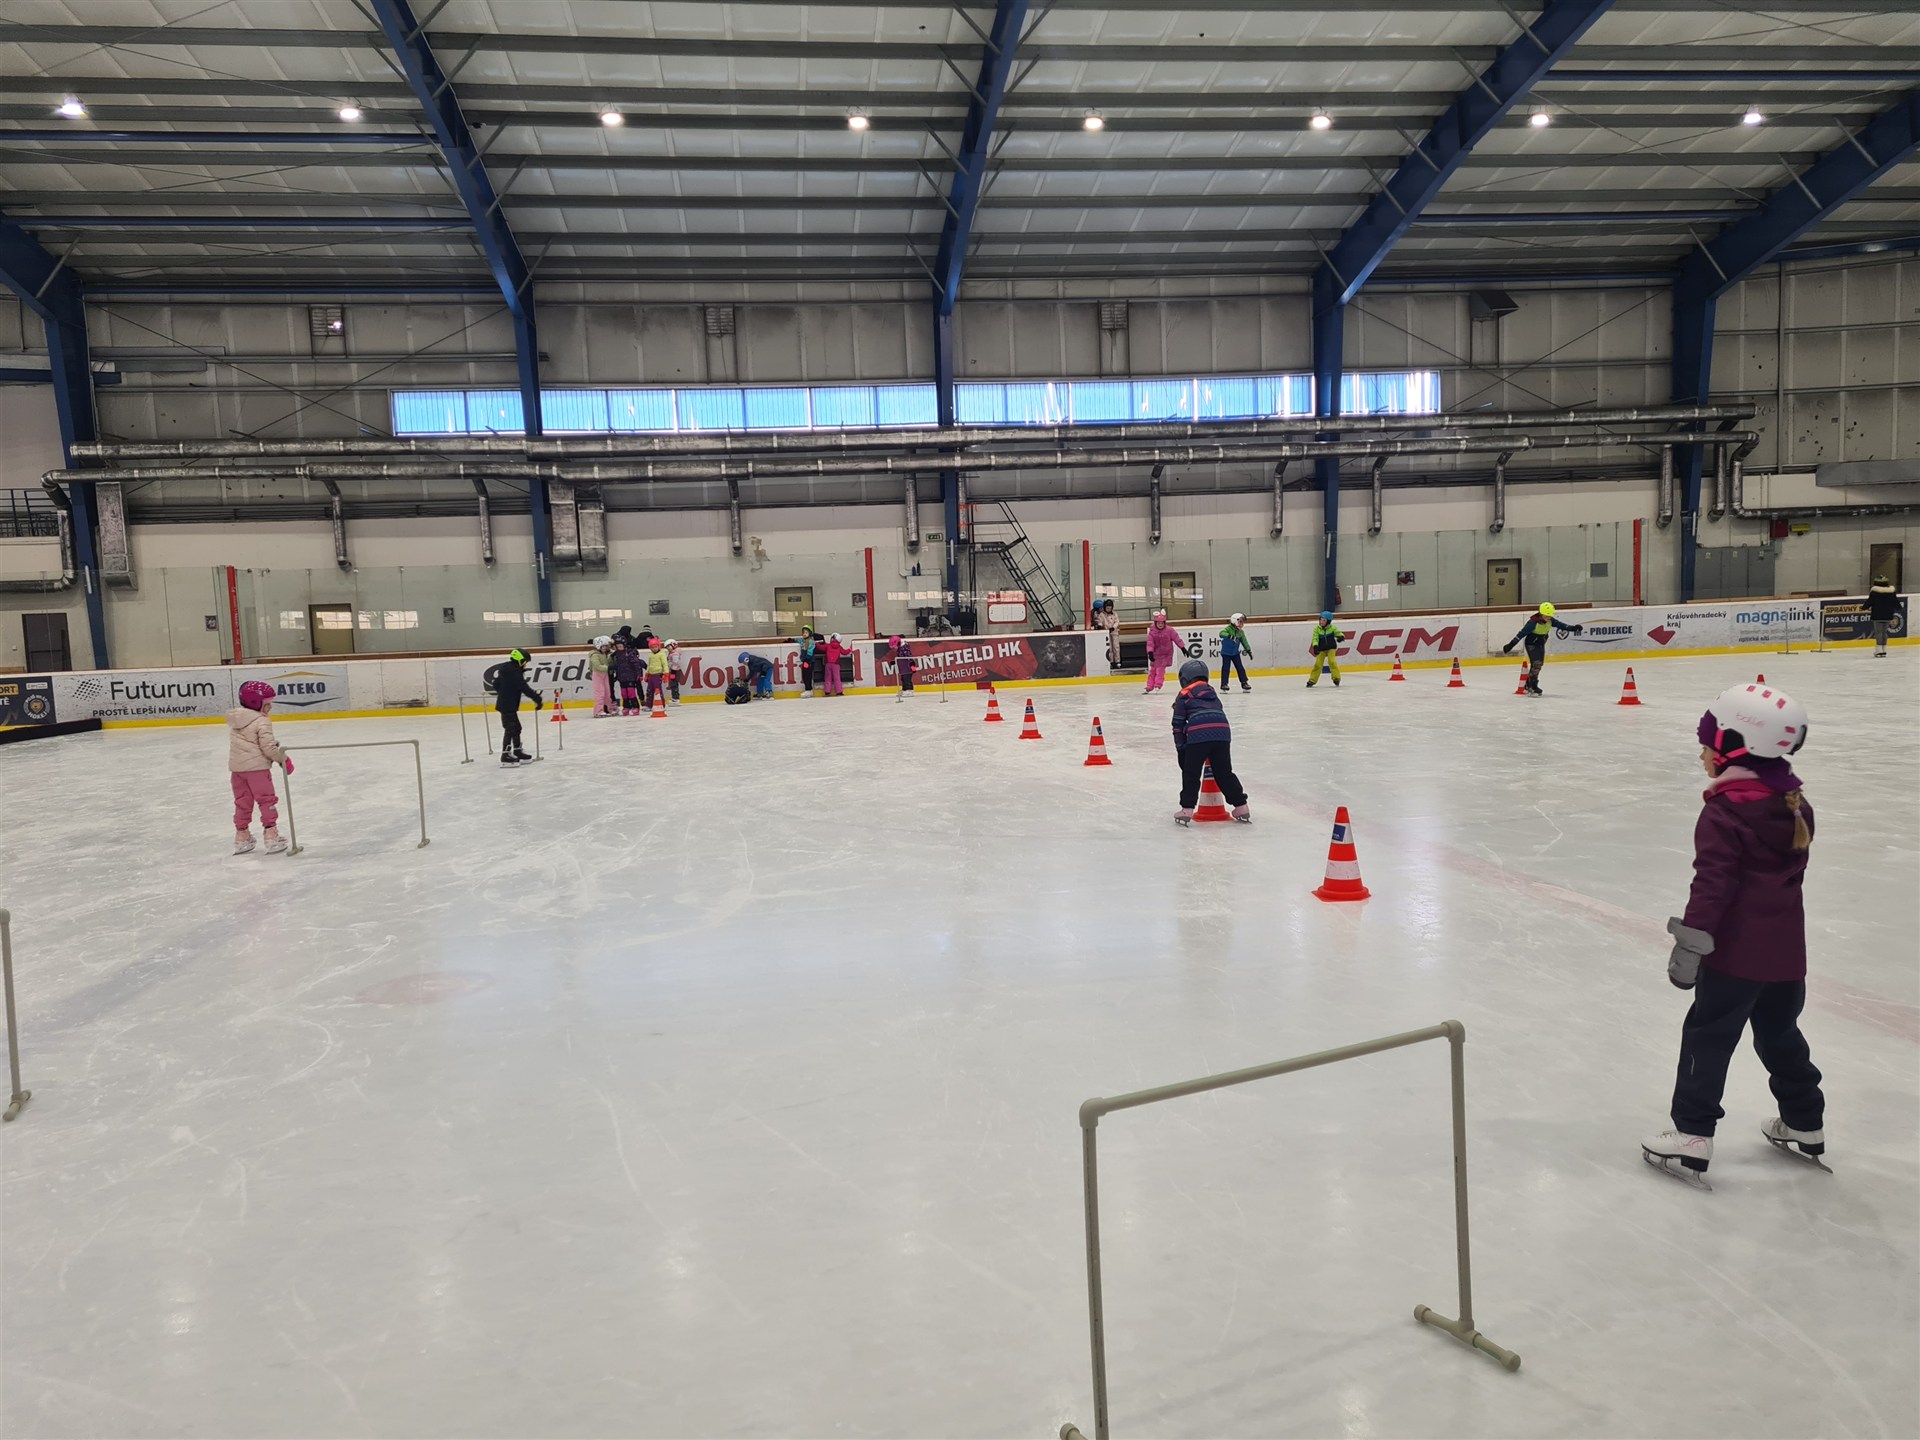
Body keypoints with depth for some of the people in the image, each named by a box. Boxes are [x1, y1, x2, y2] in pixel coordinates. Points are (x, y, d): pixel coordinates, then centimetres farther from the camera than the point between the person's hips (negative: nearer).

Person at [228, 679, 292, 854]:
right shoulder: (262, 722, -14)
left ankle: (241, 836, 22)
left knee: (242, 802, 15)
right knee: (267, 800, 2)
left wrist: (274, 745, 18)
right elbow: (268, 747, -18)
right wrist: (283, 758, -4)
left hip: (236, 767, 7)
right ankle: (271, 835, 1)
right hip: (257, 767, -7)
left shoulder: (235, 719, 9)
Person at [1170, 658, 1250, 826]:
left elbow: (1178, 725, 12)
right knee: (1224, 772, 15)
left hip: (1198, 736, -4)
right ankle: (1241, 806, 16)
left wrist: (1180, 748, 18)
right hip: (1222, 732, 5)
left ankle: (1187, 809, 3)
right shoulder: (1211, 692, 30)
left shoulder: (1183, 695, 14)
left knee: (1190, 773, 7)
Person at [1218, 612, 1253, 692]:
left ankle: (1244, 683, 11)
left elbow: (1244, 641, 13)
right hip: (1226, 653, -6)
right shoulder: (1229, 629, -17)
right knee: (1225, 668, -3)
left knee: (1240, 667, 5)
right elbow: (1221, 633, -36)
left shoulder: (1241, 632, 3)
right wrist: (1229, 636, -51)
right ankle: (1224, 684, 3)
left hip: (1235, 653, 6)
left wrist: (1248, 650, 11)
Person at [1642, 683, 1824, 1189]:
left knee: (1707, 1038, 0)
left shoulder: (1726, 811, -19)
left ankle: (1692, 1137, 2)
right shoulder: (1794, 804, 6)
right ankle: (1805, 1126, 34)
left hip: (1736, 952, -8)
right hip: (1786, 949, 8)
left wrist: (1690, 943, -17)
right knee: (1780, 1035, 22)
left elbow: (1713, 883, -21)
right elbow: (1791, 872, 16)